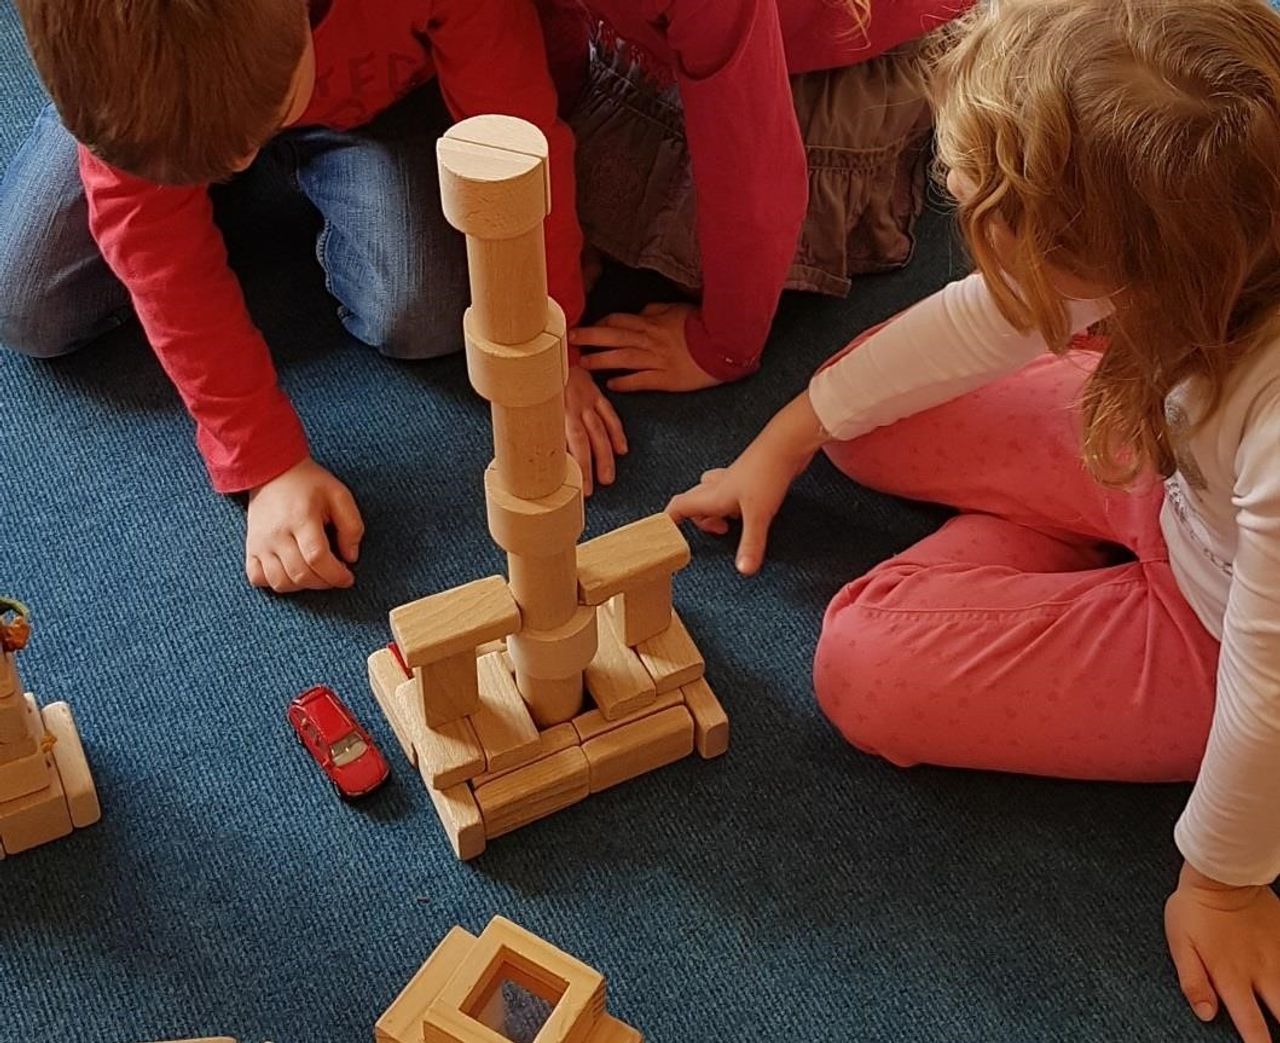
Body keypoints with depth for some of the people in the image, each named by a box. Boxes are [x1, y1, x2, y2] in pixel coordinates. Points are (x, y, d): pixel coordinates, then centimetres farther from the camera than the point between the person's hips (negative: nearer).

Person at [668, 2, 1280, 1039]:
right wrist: (787, 440, 4)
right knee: (869, 420, 0)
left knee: (867, 665, -12)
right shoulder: (1196, 244, -26)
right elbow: (977, 324, -8)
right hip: (1167, 463, 6)